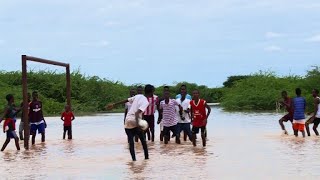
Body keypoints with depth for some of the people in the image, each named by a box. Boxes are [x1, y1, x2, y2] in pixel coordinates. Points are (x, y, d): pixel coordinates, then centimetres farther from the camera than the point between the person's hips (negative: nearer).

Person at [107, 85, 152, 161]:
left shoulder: (138, 96, 8)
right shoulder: (146, 102, -10)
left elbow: (125, 100, 13)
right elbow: (137, 113, -24)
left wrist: (114, 104, 21)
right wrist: (137, 124, -34)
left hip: (127, 121, 5)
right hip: (135, 122, -5)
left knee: (131, 141, 5)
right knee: (143, 140, 14)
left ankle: (133, 157, -4)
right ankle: (146, 156, 19)